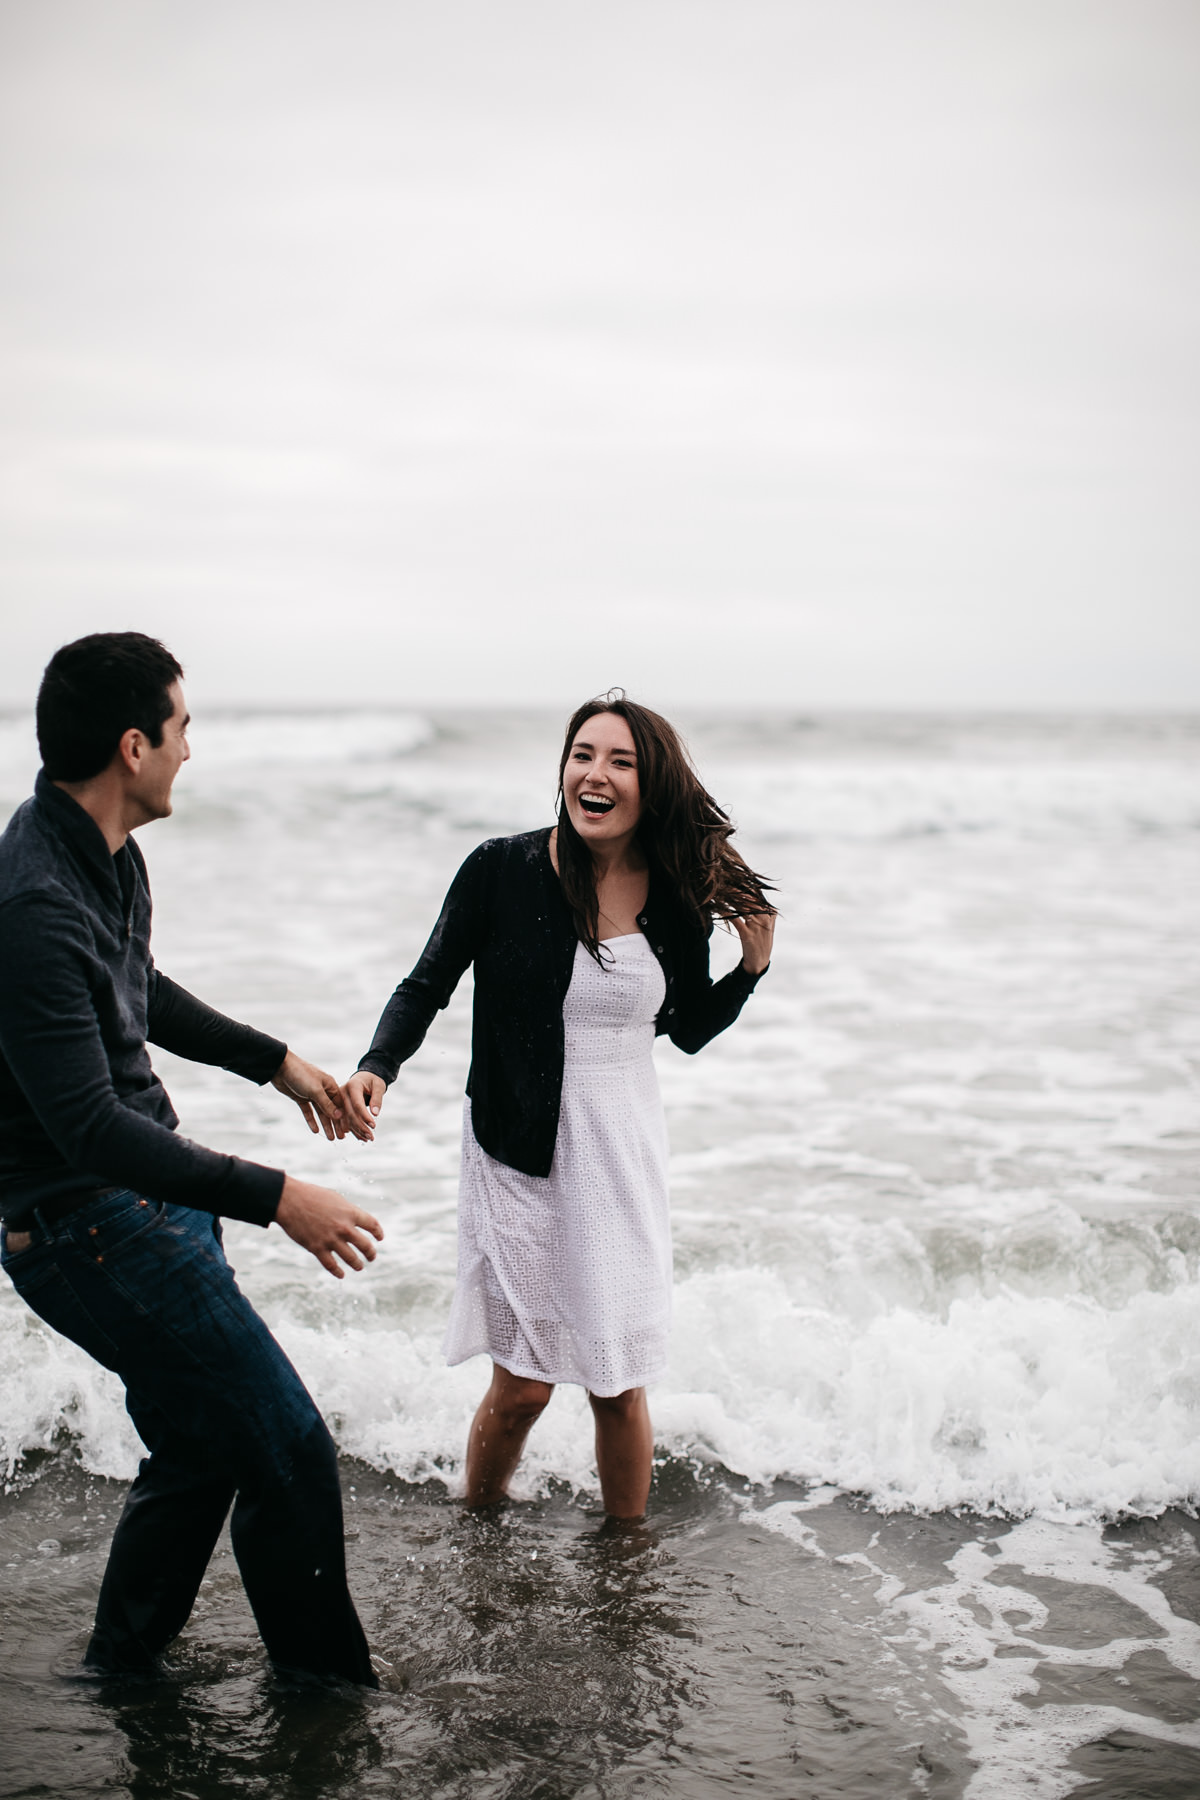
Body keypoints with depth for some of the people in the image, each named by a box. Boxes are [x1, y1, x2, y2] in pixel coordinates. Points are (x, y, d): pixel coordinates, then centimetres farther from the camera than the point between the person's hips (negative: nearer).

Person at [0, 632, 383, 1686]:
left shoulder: (106, 853, 5)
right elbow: (90, 1126, -31)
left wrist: (275, 1061, 28)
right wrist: (273, 1197, -32)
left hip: (152, 1193, 10)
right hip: (90, 1224, -10)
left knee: (199, 1449, 20)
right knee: (290, 1454, -3)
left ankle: (122, 1673, 37)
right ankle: (326, 1687, 17)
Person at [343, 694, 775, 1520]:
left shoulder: (678, 899, -2)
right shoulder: (501, 870, -10)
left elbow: (689, 1030, 12)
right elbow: (428, 986, 0)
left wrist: (752, 967, -3)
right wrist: (377, 1067, -16)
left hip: (624, 1154, 2)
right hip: (519, 1155, -2)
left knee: (619, 1383, 7)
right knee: (522, 1384, 3)